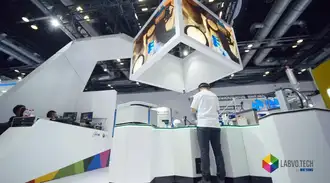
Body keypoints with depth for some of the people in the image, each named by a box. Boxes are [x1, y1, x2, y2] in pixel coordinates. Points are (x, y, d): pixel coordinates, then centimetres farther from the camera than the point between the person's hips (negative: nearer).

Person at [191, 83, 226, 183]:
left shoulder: (198, 95, 5)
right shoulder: (214, 96, 18)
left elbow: (193, 110, 3)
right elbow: (218, 110, 20)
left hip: (203, 125, -4)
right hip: (215, 125, 5)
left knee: (204, 152, 0)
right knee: (218, 151, 10)